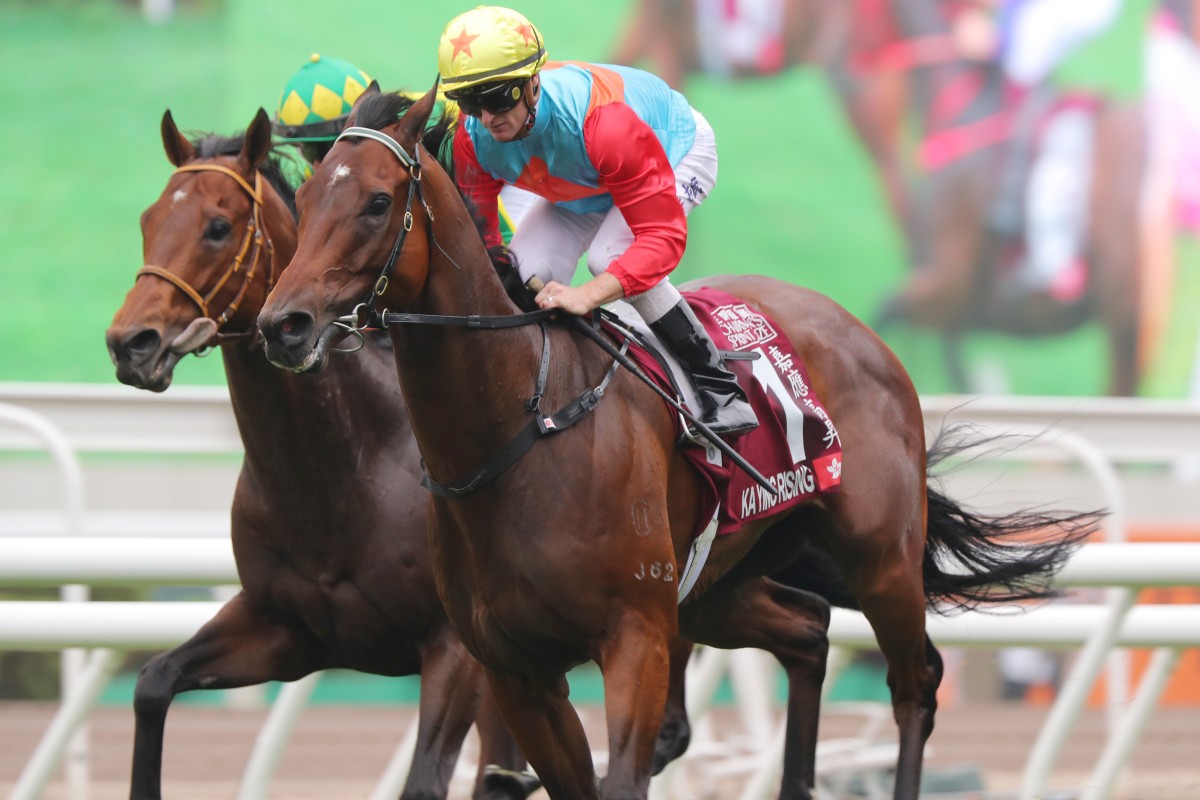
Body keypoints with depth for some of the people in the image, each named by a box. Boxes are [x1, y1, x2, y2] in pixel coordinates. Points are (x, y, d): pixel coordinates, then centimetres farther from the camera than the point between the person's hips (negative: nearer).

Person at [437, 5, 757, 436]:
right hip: (580, 186, 6)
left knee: (611, 257, -30)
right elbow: (478, 234, -15)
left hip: (680, 151, -6)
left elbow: (663, 235, -45)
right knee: (527, 270, -16)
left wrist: (588, 294, -60)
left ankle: (719, 388, -19)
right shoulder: (473, 139, -28)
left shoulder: (602, 122, -46)